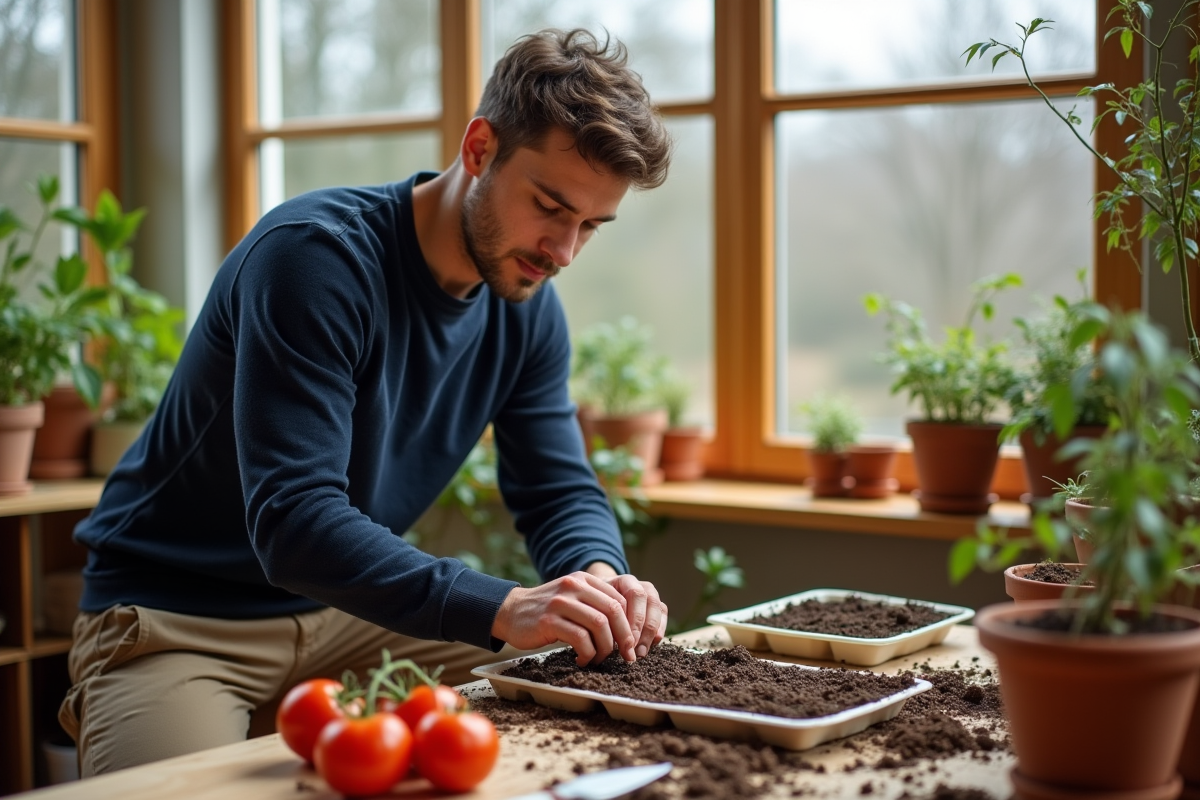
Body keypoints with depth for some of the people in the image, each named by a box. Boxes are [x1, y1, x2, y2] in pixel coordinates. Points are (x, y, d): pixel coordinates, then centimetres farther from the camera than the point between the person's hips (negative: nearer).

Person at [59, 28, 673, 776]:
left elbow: (561, 491, 2)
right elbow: (293, 523, -32)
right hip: (174, 621, -6)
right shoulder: (313, 256, -24)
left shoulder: (529, 306, -1)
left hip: (355, 611, 6)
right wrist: (501, 608, -42)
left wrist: (600, 576, -22)